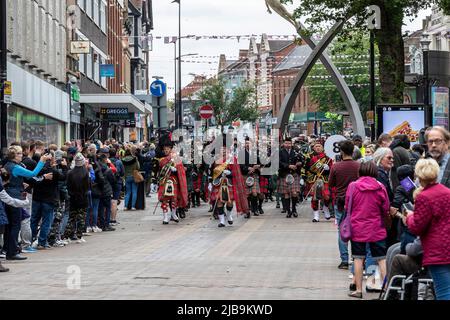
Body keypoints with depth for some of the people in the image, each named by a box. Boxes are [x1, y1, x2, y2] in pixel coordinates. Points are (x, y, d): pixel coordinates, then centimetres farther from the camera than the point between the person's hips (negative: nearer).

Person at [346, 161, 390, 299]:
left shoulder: (353, 186, -7)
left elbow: (347, 207, 1)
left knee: (358, 258, 6)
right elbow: (386, 210, 2)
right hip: (376, 229, 0)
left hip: (357, 229, 0)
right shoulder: (380, 187, -5)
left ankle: (358, 290, 8)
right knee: (382, 259, 6)